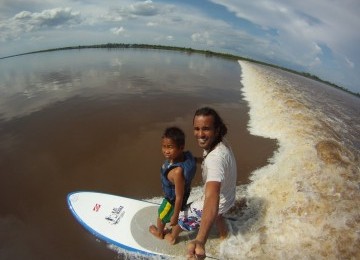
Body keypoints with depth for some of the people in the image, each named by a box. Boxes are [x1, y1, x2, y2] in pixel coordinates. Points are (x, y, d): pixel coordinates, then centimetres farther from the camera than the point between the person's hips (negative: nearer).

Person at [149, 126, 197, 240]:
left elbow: (179, 197, -32)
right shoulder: (185, 155, -24)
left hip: (173, 200, -6)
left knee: (161, 217, 27)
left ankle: (159, 233, 59)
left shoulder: (177, 171, -46)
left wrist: (175, 216, -16)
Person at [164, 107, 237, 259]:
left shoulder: (216, 157, -44)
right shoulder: (219, 142, -16)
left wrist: (200, 241, -68)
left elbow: (212, 198, -59)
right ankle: (223, 234, 69)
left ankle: (172, 237, 52)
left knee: (182, 218, 20)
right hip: (228, 198, 7)